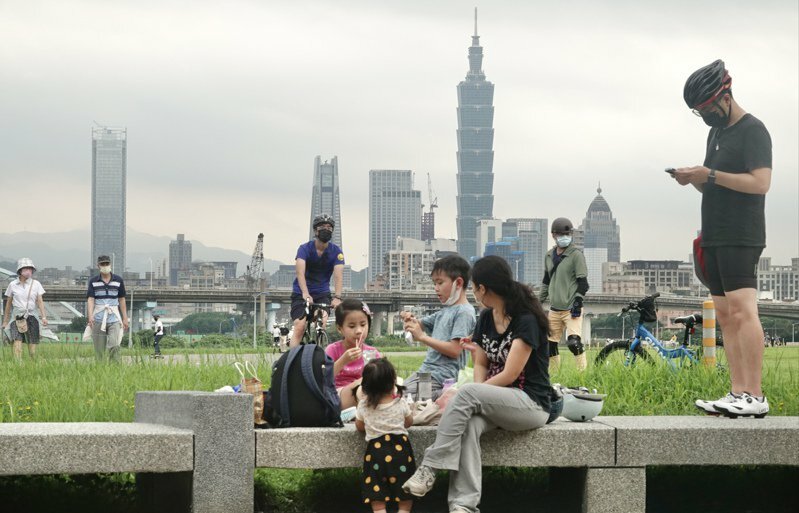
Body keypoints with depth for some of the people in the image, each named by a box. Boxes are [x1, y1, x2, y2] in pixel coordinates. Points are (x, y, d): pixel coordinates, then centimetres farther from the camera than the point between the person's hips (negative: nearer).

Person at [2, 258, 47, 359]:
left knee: (32, 345, -1)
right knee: (17, 341, -18)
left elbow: (40, 301, 0)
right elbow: (8, 303, 13)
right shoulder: (13, 285, 5)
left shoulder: (36, 284, 4)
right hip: (17, 317, 0)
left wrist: (44, 317, -13)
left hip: (31, 316, 0)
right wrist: (5, 321, 16)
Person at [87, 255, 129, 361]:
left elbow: (122, 300, 10)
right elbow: (90, 299, -5)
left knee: (114, 345, -17)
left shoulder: (118, 280, 6)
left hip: (114, 318, 0)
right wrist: (90, 316, -20)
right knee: (99, 350, 2)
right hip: (98, 319, 0)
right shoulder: (93, 281, 4)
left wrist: (125, 318, 8)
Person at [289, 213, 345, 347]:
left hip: (322, 294, 1)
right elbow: (300, 271, -29)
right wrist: (306, 294, -47)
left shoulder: (336, 252, -7)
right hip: (301, 294, -1)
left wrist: (337, 297, -39)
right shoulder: (305, 249, -13)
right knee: (299, 328, -17)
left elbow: (338, 275, -21)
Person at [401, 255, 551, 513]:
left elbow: (509, 375, -16)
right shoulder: (485, 319, 11)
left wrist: (473, 394, -14)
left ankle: (430, 468, -27)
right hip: (498, 403, 6)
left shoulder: (526, 321, -14)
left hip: (531, 404, -6)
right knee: (469, 425, -29)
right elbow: (481, 364, 12)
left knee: (467, 393, -30)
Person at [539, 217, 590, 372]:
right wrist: (540, 301, 21)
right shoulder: (549, 256, 12)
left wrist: (578, 302, -16)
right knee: (550, 345, 5)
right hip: (554, 309, 6)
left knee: (574, 342, -21)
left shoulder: (576, 255, -6)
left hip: (571, 308, -6)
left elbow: (583, 282, -8)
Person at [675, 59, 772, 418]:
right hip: (715, 238, 9)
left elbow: (760, 182, -18)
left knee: (742, 310, -15)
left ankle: (755, 396, -19)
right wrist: (694, 180, 4)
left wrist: (711, 175, -19)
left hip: (741, 238, -9)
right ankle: (738, 394, 5)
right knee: (725, 316, 5)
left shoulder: (752, 130, -8)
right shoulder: (715, 133, 20)